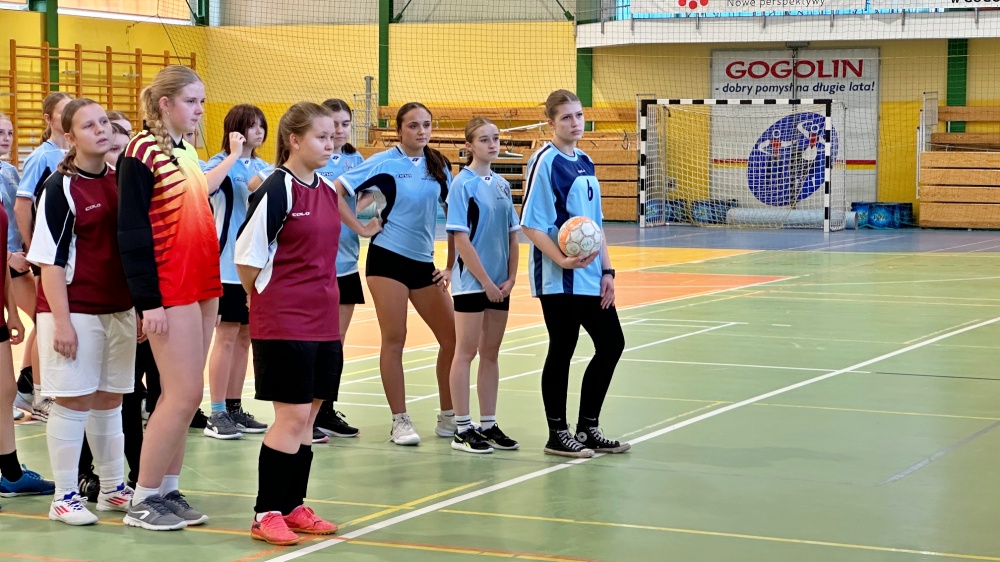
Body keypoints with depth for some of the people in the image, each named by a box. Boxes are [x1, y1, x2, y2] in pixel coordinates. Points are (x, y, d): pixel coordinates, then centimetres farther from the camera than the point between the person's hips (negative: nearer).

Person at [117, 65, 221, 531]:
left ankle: (168, 490, 16)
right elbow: (132, 231, -14)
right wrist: (148, 300, -17)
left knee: (183, 395, 9)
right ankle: (143, 500, 0)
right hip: (170, 291, -8)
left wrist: (212, 284, 17)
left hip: (202, 287, 8)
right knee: (184, 394, -8)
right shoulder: (142, 152, -10)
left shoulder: (186, 151, 14)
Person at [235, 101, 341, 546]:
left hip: (323, 321, 7)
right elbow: (247, 255, -11)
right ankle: (266, 514, 3)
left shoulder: (328, 192, 10)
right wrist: (268, 302, 1)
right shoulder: (277, 190, -13)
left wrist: (323, 302, 17)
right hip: (283, 322, -7)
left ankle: (294, 507, 20)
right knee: (291, 416, -6)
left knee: (307, 417, 11)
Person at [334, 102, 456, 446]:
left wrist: (451, 265, 6)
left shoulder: (439, 166, 7)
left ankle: (447, 417, 16)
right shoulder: (384, 163, -6)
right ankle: (400, 421, 7)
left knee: (451, 337, 3)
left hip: (424, 262, 5)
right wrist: (361, 229, -11)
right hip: (388, 258, -5)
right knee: (394, 340, -2)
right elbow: (335, 191, -10)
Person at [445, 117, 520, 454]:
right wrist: (486, 281, -14)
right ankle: (462, 429, 3)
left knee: (491, 354, 10)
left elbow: (512, 234, 11)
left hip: (499, 284, 6)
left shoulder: (501, 184, 9)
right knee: (466, 352, -1)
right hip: (471, 282, -6)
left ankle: (488, 425, 17)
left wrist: (510, 278, 0)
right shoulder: (463, 184, -9)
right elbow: (461, 239, -14)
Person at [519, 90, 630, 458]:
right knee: (562, 350, -1)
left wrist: (606, 270, 11)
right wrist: (562, 260, -25)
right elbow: (531, 223, -14)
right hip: (558, 279, -8)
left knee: (611, 344, 9)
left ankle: (587, 428, 20)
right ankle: (558, 435, 10)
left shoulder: (585, 163, 13)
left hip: (590, 276, 8)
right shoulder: (545, 162, -10)